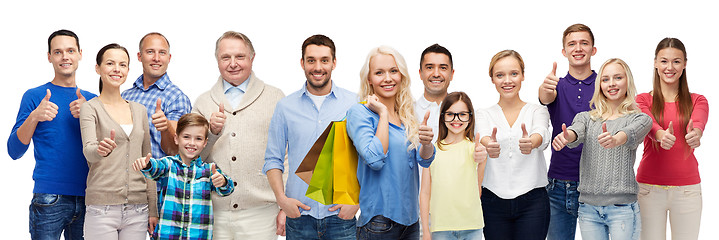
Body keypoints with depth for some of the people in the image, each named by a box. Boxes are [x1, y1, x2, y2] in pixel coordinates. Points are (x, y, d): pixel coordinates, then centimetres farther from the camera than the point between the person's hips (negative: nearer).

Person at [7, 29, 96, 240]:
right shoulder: (35, 96, 4)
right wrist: (34, 117, -18)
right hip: (49, 199, -3)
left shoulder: (91, 100, 13)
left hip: (87, 198, 3)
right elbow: (14, 152, -3)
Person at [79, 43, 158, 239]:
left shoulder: (139, 110, 14)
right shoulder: (90, 108, 1)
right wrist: (101, 150, -40)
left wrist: (153, 209, 10)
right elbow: (88, 150, -16)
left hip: (137, 209, 4)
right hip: (102, 206, -4)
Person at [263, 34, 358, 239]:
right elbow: (273, 160, 8)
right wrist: (281, 198, -5)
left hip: (341, 216, -1)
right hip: (299, 216, 1)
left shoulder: (354, 104, 2)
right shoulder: (286, 106, 5)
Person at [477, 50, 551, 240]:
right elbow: (482, 135, -16)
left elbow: (542, 135, -17)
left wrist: (531, 142, -42)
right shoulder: (484, 115, 7)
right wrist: (489, 144, -41)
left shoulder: (537, 111, 5)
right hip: (493, 201, 1)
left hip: (532, 202, -1)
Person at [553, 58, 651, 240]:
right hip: (588, 207, 3)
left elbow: (631, 135, -20)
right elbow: (577, 132, -11)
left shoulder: (640, 119, 3)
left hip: (622, 207, -3)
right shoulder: (586, 118, 11)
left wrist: (615, 139, -43)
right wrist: (565, 137, -36)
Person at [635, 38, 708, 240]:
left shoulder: (697, 101, 7)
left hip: (687, 188, 1)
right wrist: (661, 134, -42)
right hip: (649, 187, -1)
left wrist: (695, 133, -41)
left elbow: (698, 123, -16)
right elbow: (647, 123, -18)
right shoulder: (643, 100, 4)